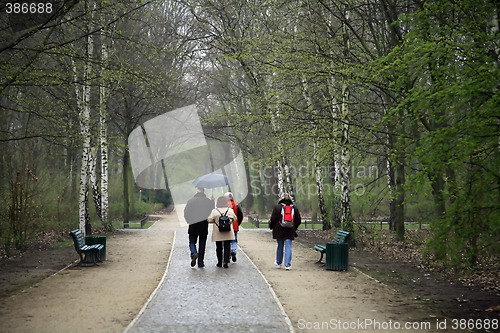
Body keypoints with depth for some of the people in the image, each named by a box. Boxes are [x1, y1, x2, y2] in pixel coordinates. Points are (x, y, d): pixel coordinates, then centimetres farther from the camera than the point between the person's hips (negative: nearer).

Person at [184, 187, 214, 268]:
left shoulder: (191, 201, -7)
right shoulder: (209, 201, -4)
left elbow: (186, 213, -4)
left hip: (193, 226, -1)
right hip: (204, 226, 1)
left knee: (192, 242, 12)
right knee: (202, 245, 10)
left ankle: (194, 253, -19)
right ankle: (200, 263, 10)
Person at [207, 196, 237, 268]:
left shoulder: (214, 211, -8)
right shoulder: (230, 210, -2)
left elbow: (209, 220, -10)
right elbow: (234, 219, 7)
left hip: (218, 233, -1)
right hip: (228, 233, 1)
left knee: (219, 248, 11)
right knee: (227, 247, 2)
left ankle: (219, 262, 16)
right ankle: (226, 262, -7)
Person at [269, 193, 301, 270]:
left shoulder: (277, 207, -7)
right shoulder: (294, 207, 2)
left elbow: (273, 220, -5)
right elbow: (298, 220, 7)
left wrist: (271, 226, 13)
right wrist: (294, 228, 20)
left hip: (279, 231, -1)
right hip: (290, 231, 1)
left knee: (280, 246, 13)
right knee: (288, 247, 2)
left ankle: (279, 263, 27)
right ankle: (287, 265, -4)